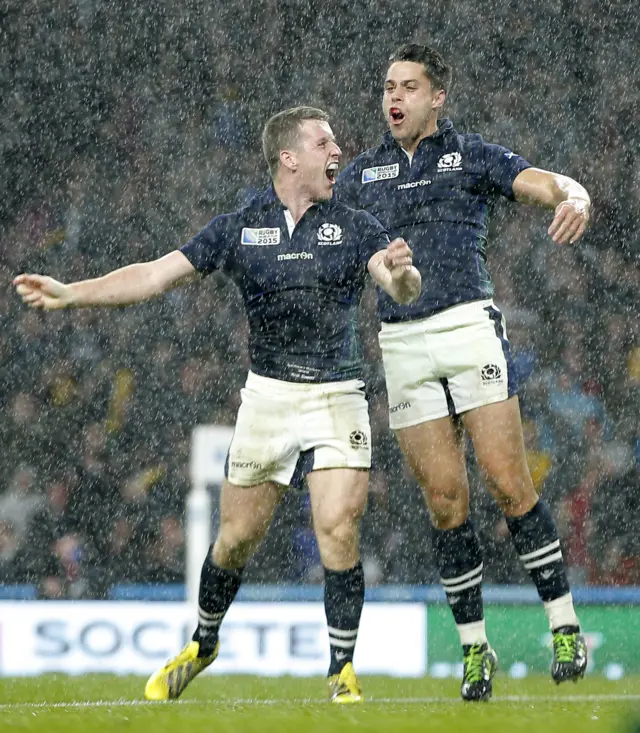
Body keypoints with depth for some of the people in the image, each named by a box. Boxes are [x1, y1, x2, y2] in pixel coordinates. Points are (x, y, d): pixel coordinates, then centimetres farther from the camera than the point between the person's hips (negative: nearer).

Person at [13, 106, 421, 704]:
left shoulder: (354, 228, 2)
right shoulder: (238, 229, 4)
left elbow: (404, 290, -13)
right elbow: (156, 275, 2)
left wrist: (400, 273, -38)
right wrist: (69, 294, -7)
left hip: (337, 397, -1)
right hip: (267, 396, 1)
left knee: (338, 530, -16)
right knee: (236, 538, 7)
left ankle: (342, 673, -5)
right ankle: (203, 644, 33)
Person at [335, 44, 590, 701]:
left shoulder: (472, 156, 7)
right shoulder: (362, 174, 16)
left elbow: (548, 184, -7)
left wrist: (572, 198, -31)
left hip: (469, 327, -2)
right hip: (403, 345, 3)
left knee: (507, 482, -11)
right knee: (445, 498, -1)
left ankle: (564, 627, -4)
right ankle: (474, 648, 6)